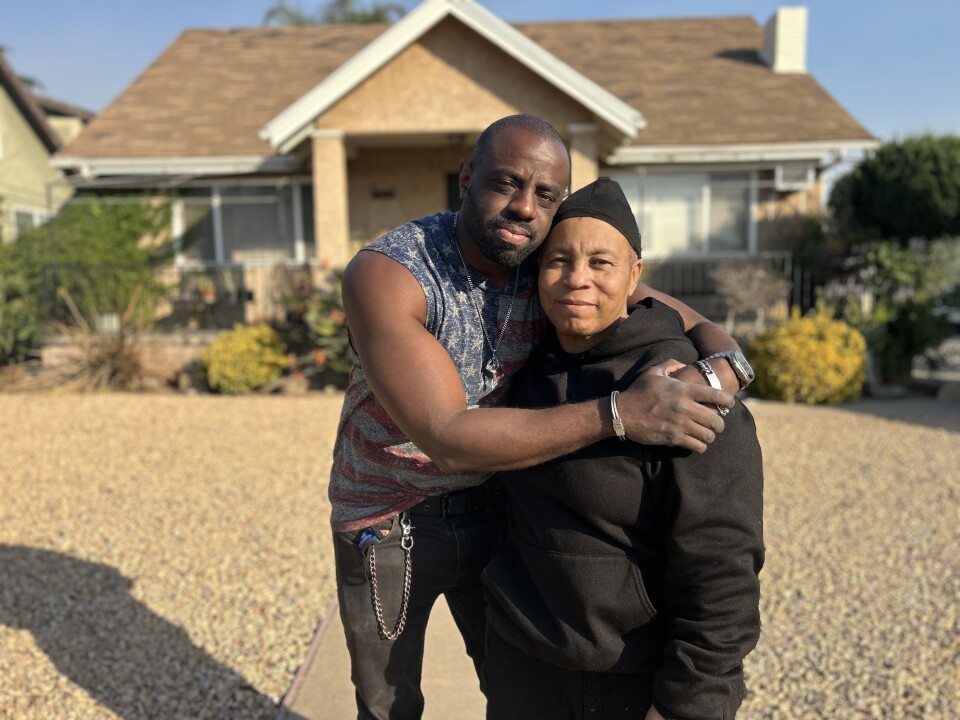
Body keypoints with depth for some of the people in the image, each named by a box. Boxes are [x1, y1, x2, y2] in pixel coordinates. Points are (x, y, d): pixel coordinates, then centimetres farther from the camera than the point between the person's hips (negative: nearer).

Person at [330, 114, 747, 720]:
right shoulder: (385, 274, -26)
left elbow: (689, 321, -6)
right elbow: (447, 437, -34)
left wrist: (725, 365, -30)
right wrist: (619, 414, -39)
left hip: (491, 507, 3)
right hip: (387, 525, -3)